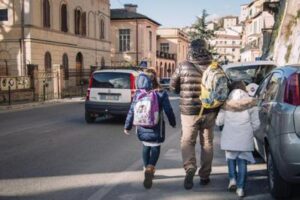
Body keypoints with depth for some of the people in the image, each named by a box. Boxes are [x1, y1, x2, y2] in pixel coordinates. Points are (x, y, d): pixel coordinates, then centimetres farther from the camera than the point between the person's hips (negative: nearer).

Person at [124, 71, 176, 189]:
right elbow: (168, 110, -4)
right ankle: (150, 168, -20)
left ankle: (147, 169, 29)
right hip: (156, 127, -3)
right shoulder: (161, 94, -8)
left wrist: (127, 126, 10)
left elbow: (132, 111, 0)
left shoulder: (138, 94, -2)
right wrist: (173, 122, 13)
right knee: (155, 147, 4)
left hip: (142, 127, 3)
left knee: (146, 146, 20)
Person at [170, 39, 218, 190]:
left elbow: (173, 85, 1)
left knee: (187, 141, 11)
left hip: (189, 111, -2)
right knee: (207, 143, 14)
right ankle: (204, 175, 22)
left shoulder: (183, 66, -10)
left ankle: (190, 168, -12)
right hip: (209, 111, 2)